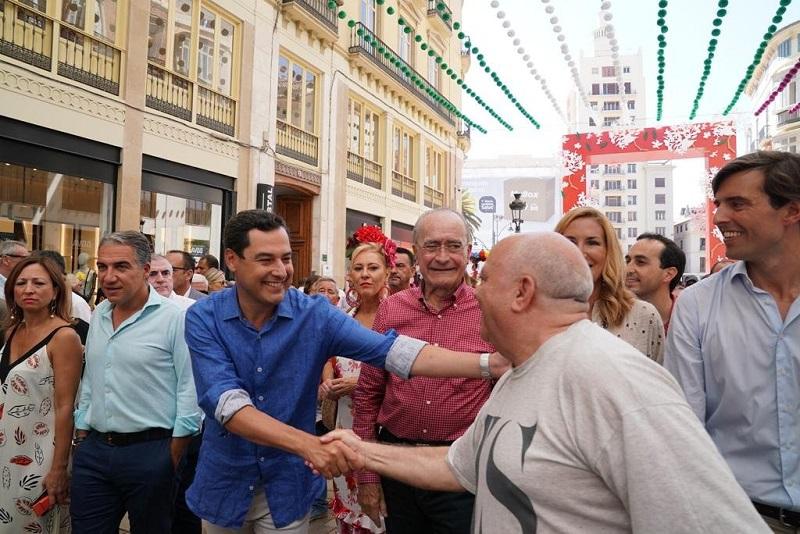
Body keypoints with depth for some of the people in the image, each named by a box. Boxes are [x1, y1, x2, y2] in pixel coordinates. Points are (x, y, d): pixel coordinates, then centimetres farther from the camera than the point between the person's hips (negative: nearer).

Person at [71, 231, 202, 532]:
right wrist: (82, 436, 15)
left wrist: (173, 457, -11)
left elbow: (190, 389, -14)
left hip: (150, 451, -5)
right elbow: (89, 382, 17)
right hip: (93, 450, 6)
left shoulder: (174, 318, -14)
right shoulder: (99, 315, 9)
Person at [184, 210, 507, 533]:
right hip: (224, 482, 1)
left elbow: (388, 349, -24)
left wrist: (487, 364, -35)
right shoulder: (204, 318, -14)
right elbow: (225, 401, -26)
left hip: (286, 485, 0)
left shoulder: (314, 314, -13)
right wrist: (307, 444, -40)